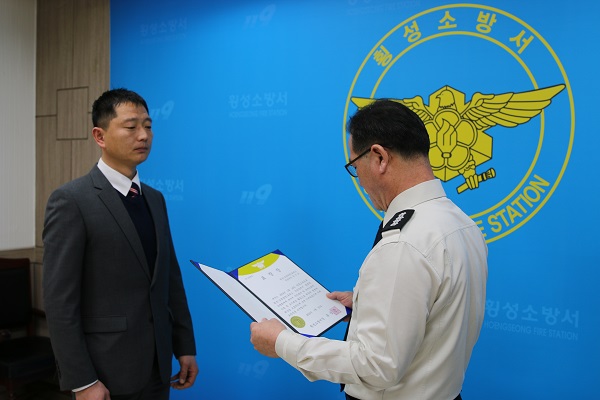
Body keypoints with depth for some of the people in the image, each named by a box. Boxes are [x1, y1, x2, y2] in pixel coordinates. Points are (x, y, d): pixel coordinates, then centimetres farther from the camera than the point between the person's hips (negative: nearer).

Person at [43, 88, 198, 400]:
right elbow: (59, 301, -15)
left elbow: (171, 278, 9)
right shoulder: (71, 200, -13)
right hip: (107, 370, -6)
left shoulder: (155, 199, 8)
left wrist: (185, 347, 8)